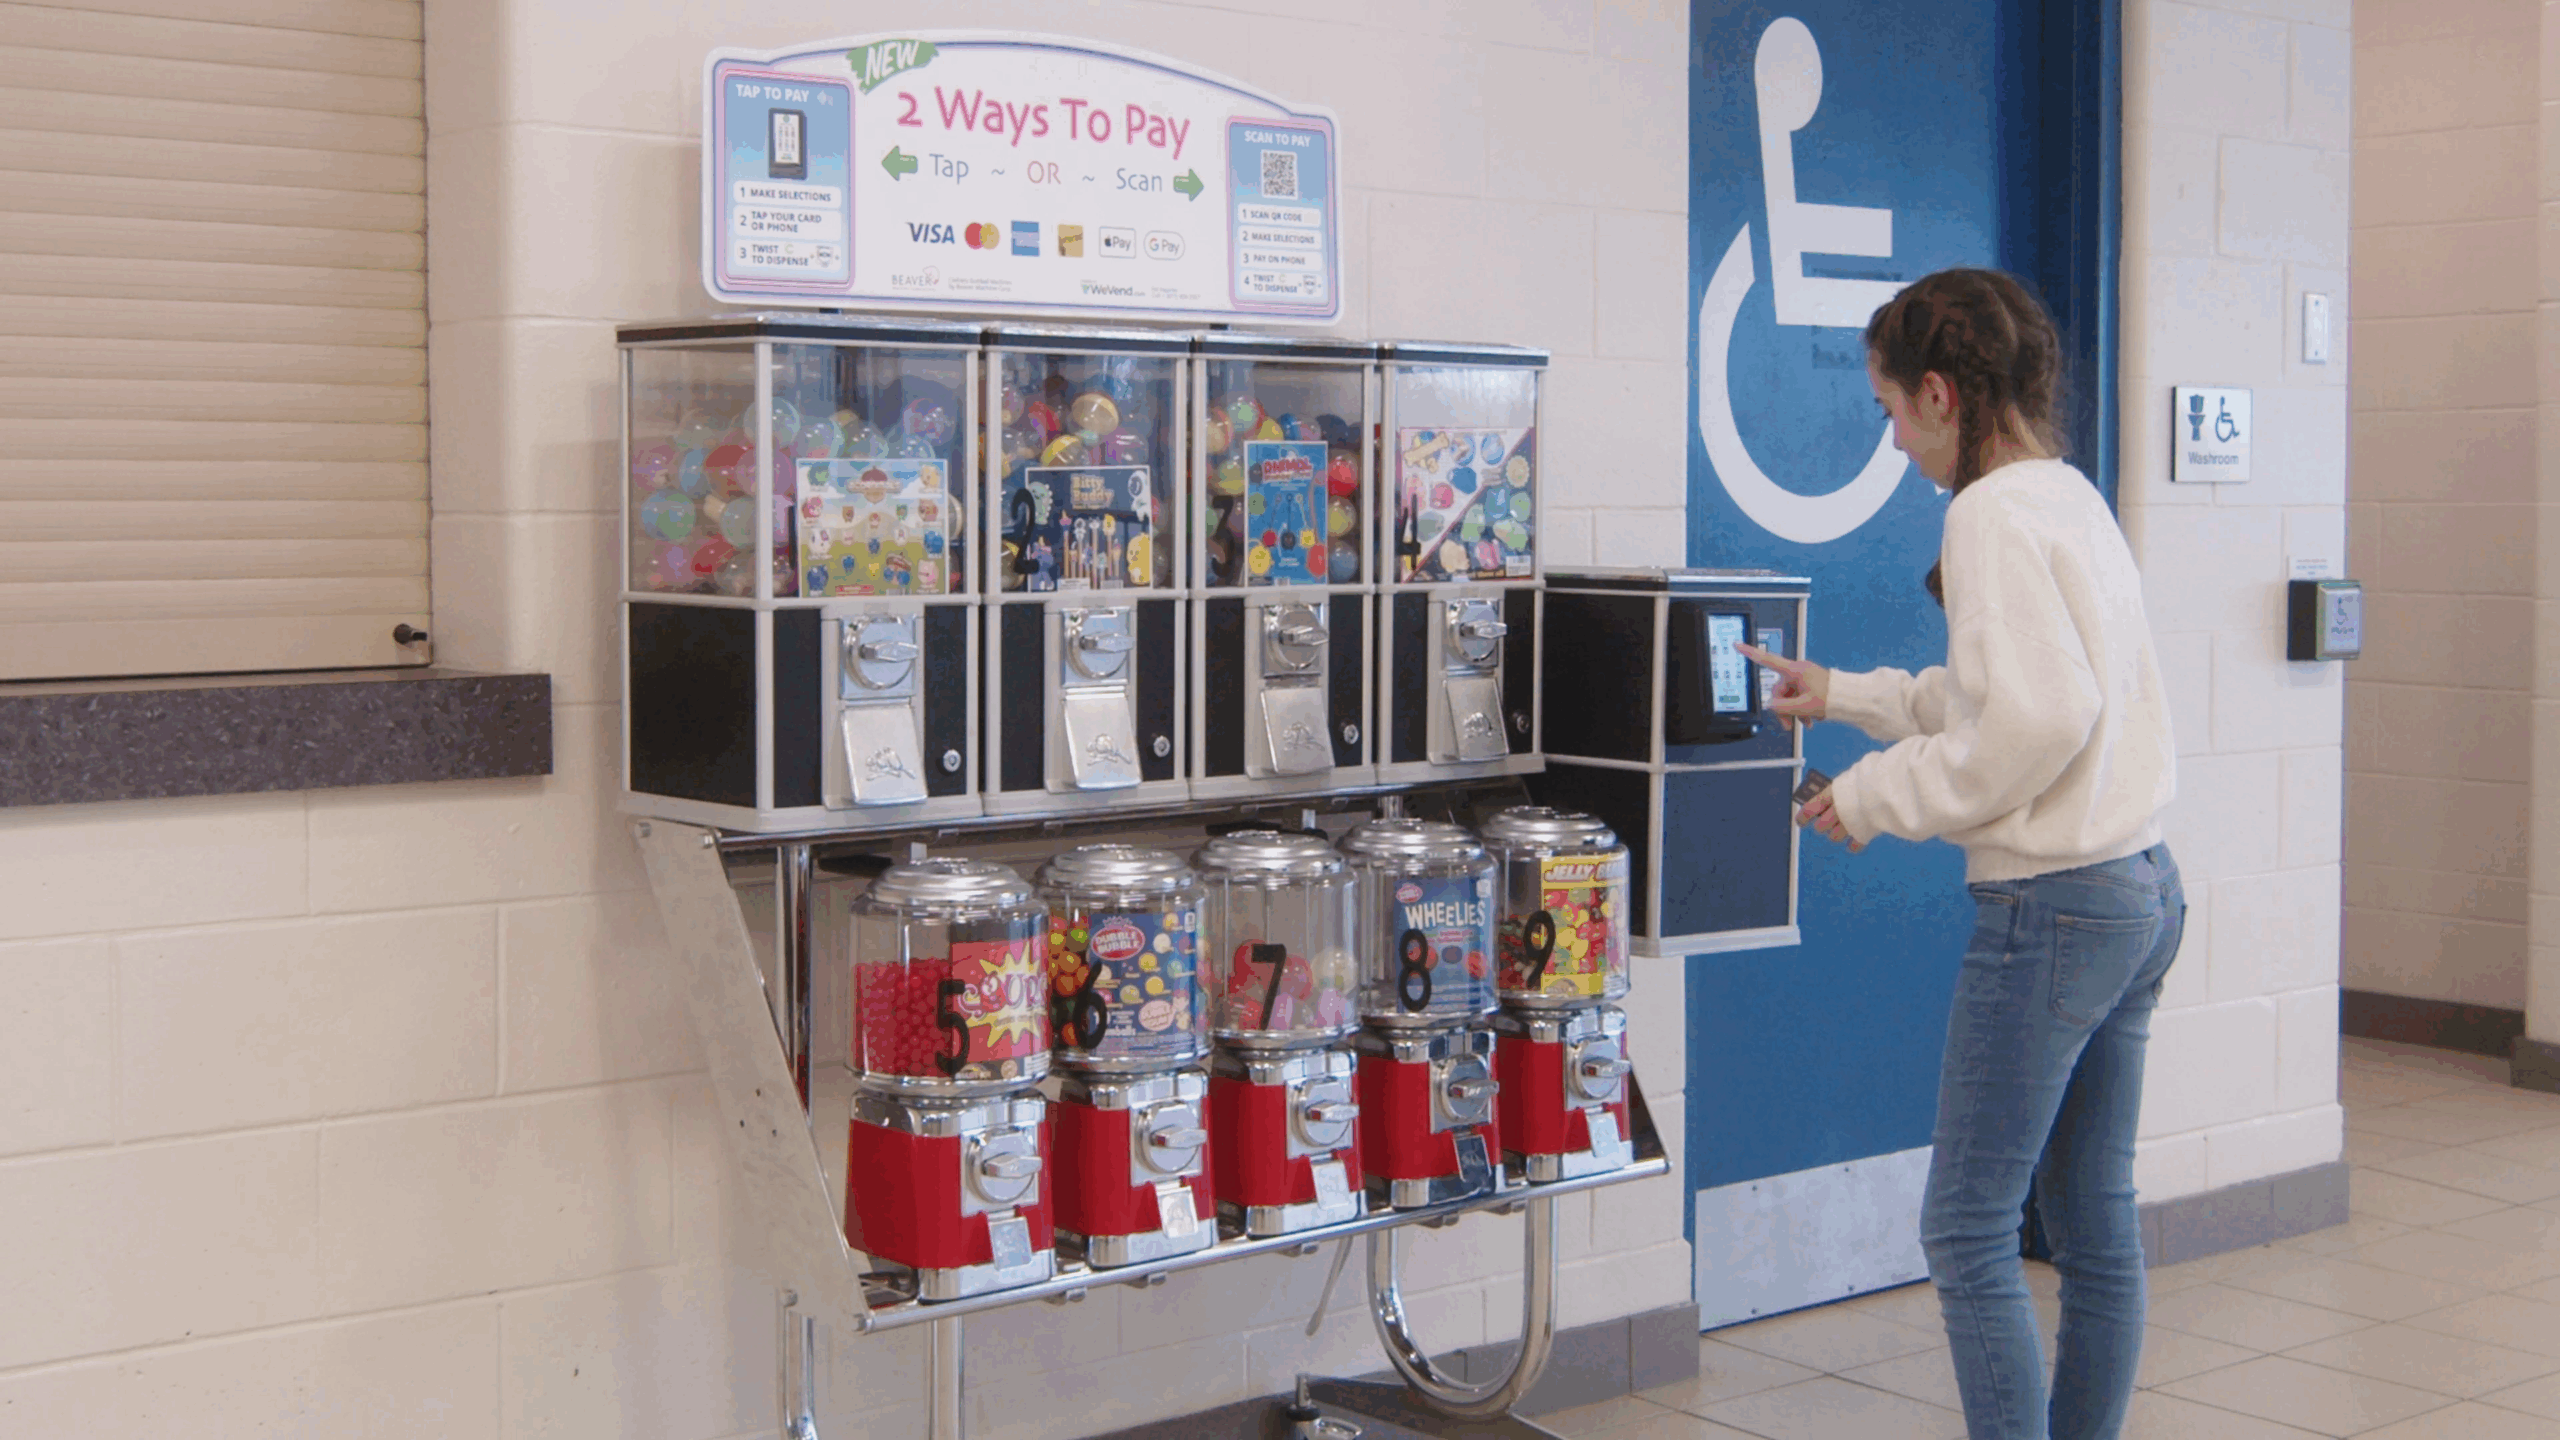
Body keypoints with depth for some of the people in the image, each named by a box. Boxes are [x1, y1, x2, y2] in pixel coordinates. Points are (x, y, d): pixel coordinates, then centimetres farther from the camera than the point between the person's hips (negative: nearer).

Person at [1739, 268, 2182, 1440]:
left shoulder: (1996, 512, -14)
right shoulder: (2074, 499, 14)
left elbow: (2043, 717, -23)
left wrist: (1878, 795, -13)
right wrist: (1843, 696, 28)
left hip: (2052, 902, -10)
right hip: (2141, 889, 10)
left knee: (1967, 1227, -2)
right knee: (2095, 1221, 14)